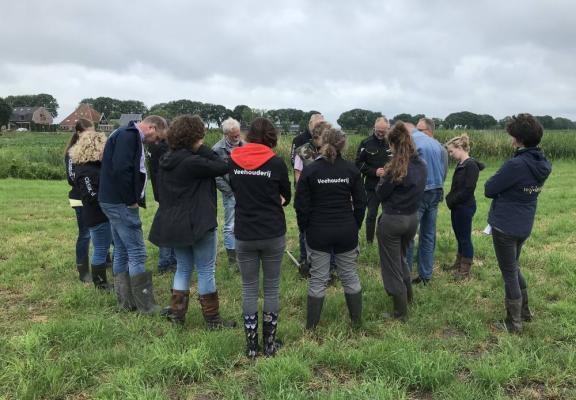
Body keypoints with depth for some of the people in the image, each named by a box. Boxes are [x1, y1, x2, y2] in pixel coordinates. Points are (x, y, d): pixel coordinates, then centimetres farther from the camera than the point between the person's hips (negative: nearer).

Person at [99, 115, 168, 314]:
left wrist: (134, 199, 10)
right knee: (137, 253, -5)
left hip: (114, 202, 11)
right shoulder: (129, 136, -15)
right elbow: (120, 170, -26)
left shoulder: (128, 135, 17)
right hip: (121, 203, -11)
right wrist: (131, 200, -17)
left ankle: (126, 302, 22)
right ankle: (146, 305, 2)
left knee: (121, 253, 13)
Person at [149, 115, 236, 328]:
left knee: (183, 267, 19)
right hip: (197, 223, -8)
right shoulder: (192, 162, -20)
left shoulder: (167, 161, 7)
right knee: (206, 270, 4)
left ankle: (176, 311, 23)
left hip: (173, 224, 8)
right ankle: (212, 318, 13)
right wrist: (203, 149, -10)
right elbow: (222, 167, -18)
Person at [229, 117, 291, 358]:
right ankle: (269, 344, 20)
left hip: (244, 234, 2)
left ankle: (251, 346, 19)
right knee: (271, 288, 11)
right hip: (273, 234, -2)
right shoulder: (276, 162, -9)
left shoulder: (233, 160, -2)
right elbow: (286, 197, 3)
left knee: (249, 289, 12)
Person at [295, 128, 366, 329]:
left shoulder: (310, 170, -8)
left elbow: (301, 205, -7)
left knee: (318, 279, 7)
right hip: (346, 231, 2)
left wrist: (305, 228, 7)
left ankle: (311, 326, 18)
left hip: (318, 232, -2)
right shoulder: (351, 169, -2)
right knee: (350, 275, 15)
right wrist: (355, 226, 14)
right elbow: (360, 202, 2)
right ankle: (357, 321, 28)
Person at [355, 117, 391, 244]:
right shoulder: (366, 143, -3)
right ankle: (369, 241, 17)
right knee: (372, 214, 6)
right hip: (372, 186, -1)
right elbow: (359, 163, -4)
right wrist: (374, 172, -14)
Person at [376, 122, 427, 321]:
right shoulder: (422, 165, 1)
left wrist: (383, 178, 4)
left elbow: (380, 193, -12)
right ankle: (408, 295, 46)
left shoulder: (396, 168, -20)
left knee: (391, 266, 8)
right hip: (412, 218, 7)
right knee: (401, 258, 30)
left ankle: (401, 313, 17)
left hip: (392, 220, -7)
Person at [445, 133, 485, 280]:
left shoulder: (471, 165, -18)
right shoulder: (461, 164, 10)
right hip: (457, 207, 9)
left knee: (465, 238, 1)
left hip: (465, 207, -9)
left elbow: (468, 190, -22)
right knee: (459, 237, 18)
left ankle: (465, 271, 12)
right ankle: (459, 264, 32)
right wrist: (449, 199, 1)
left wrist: (451, 201, -15)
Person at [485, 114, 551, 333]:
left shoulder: (515, 165, -25)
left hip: (505, 226, -7)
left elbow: (489, 189, -16)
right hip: (524, 226, 7)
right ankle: (524, 310, 37)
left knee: (509, 273, 6)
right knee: (514, 267, 26)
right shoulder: (544, 165, 0)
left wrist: (496, 178, 1)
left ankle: (514, 323, 18)